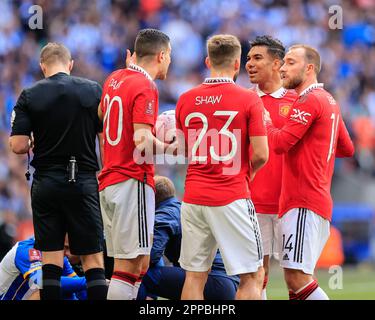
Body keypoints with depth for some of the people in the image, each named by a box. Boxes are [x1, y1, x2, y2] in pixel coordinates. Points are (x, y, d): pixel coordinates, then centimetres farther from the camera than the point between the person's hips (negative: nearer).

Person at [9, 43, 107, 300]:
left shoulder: (30, 96, -2)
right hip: (84, 181, 0)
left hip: (46, 182, 0)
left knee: (51, 260, 5)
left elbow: (18, 146, -8)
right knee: (93, 258, 2)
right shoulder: (94, 90, 0)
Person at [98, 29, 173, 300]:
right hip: (133, 182, -9)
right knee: (130, 264, -9)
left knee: (140, 263, 12)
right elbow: (142, 140, -21)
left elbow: (101, 115, 34)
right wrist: (170, 148, -6)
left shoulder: (115, 79, 14)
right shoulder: (146, 88, -12)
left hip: (108, 181, 9)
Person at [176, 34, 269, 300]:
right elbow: (261, 155, -9)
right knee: (253, 277, 2)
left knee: (195, 276, 9)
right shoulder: (249, 100, -7)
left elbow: (182, 149, 13)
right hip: (233, 197, -4)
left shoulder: (186, 100, 6)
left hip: (194, 197, 5)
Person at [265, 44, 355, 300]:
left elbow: (280, 143, -18)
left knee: (297, 279, -15)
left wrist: (265, 122, 0)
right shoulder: (329, 101, 19)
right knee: (298, 279, 8)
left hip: (303, 204, -10)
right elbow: (347, 149, 27)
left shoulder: (309, 100, -11)